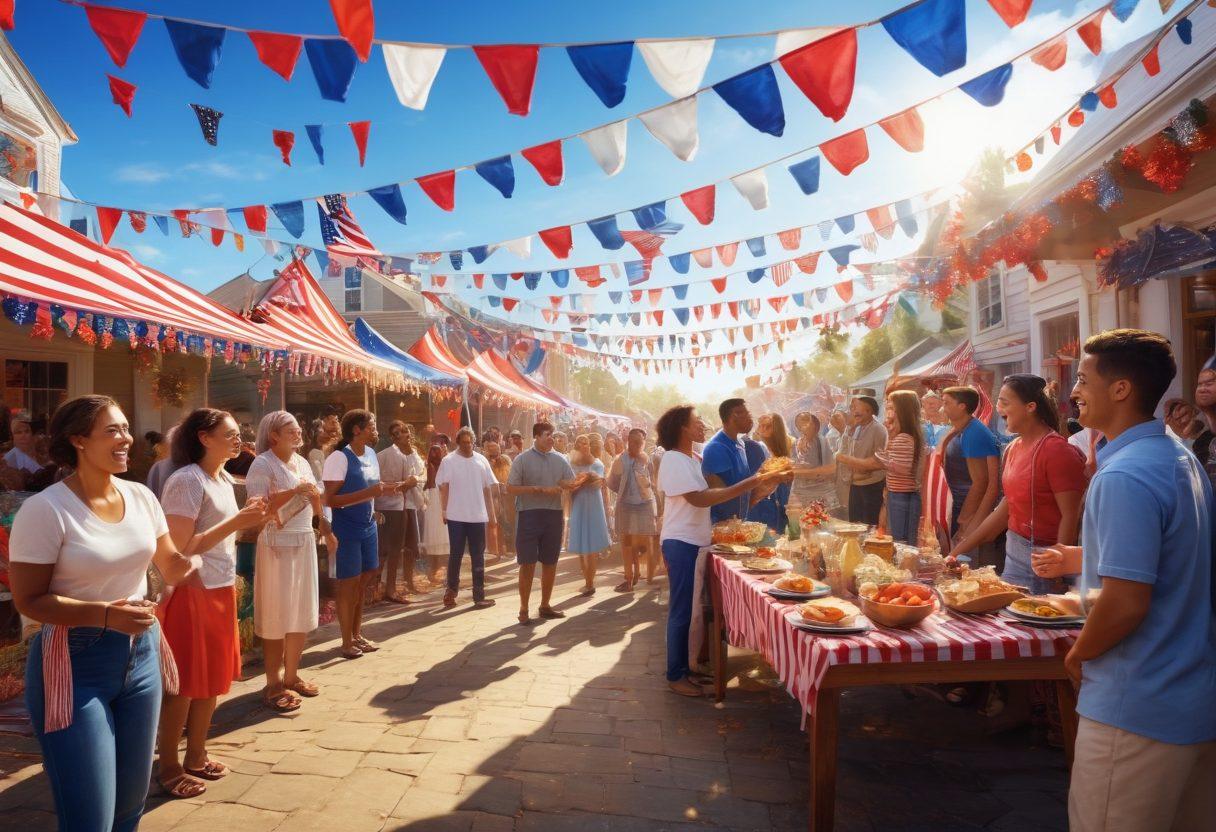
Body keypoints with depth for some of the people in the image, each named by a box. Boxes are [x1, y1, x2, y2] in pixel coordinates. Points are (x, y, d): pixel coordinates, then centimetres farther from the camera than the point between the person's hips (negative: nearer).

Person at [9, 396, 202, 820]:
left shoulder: (141, 496, 2)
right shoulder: (44, 509, -15)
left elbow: (171, 565, 11)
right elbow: (29, 601, -14)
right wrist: (106, 614, -26)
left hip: (141, 654, 6)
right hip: (75, 664, -5)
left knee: (132, 802, 18)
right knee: (90, 816, 3)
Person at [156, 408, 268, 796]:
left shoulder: (224, 479, 10)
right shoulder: (187, 481, -17)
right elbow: (181, 548, -22)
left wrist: (250, 518, 4)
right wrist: (237, 521, -23)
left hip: (220, 588, 9)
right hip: (190, 591, -9)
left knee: (212, 677, 16)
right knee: (184, 682, 4)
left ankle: (196, 755, 31)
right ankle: (169, 765, 20)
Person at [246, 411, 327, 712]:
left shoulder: (302, 462, 12)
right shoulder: (263, 464, -11)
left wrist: (314, 495, -6)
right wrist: (295, 491, -24)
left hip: (305, 542, 8)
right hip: (277, 545, -7)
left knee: (301, 612, 13)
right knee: (277, 615, 0)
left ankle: (291, 676, 27)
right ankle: (273, 684, 12)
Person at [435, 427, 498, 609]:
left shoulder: (481, 460, 5)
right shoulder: (449, 461, -3)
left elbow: (488, 489, 8)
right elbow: (443, 488, -2)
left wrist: (492, 514, 7)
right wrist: (444, 511, -9)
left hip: (478, 516, 3)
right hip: (456, 516, -3)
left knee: (478, 556, 7)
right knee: (455, 555, 7)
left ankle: (479, 596, 13)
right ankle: (451, 591, 23)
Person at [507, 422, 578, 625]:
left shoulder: (560, 459, 8)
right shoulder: (522, 459, -3)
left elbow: (572, 483, 8)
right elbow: (511, 488, -8)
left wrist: (566, 485, -17)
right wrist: (540, 490, -14)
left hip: (553, 515, 4)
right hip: (529, 515, -4)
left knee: (550, 563, 11)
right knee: (528, 564, 0)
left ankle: (545, 605, 25)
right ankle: (524, 609, 10)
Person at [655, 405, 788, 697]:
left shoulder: (694, 459, 15)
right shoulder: (673, 460, -15)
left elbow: (707, 493, 9)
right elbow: (699, 499, -24)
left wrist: (753, 483, 0)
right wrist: (749, 484, -25)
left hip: (696, 541, 9)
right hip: (681, 543, -9)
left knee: (691, 608, 16)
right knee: (682, 610, -1)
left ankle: (686, 666, 28)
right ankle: (676, 675, 11)